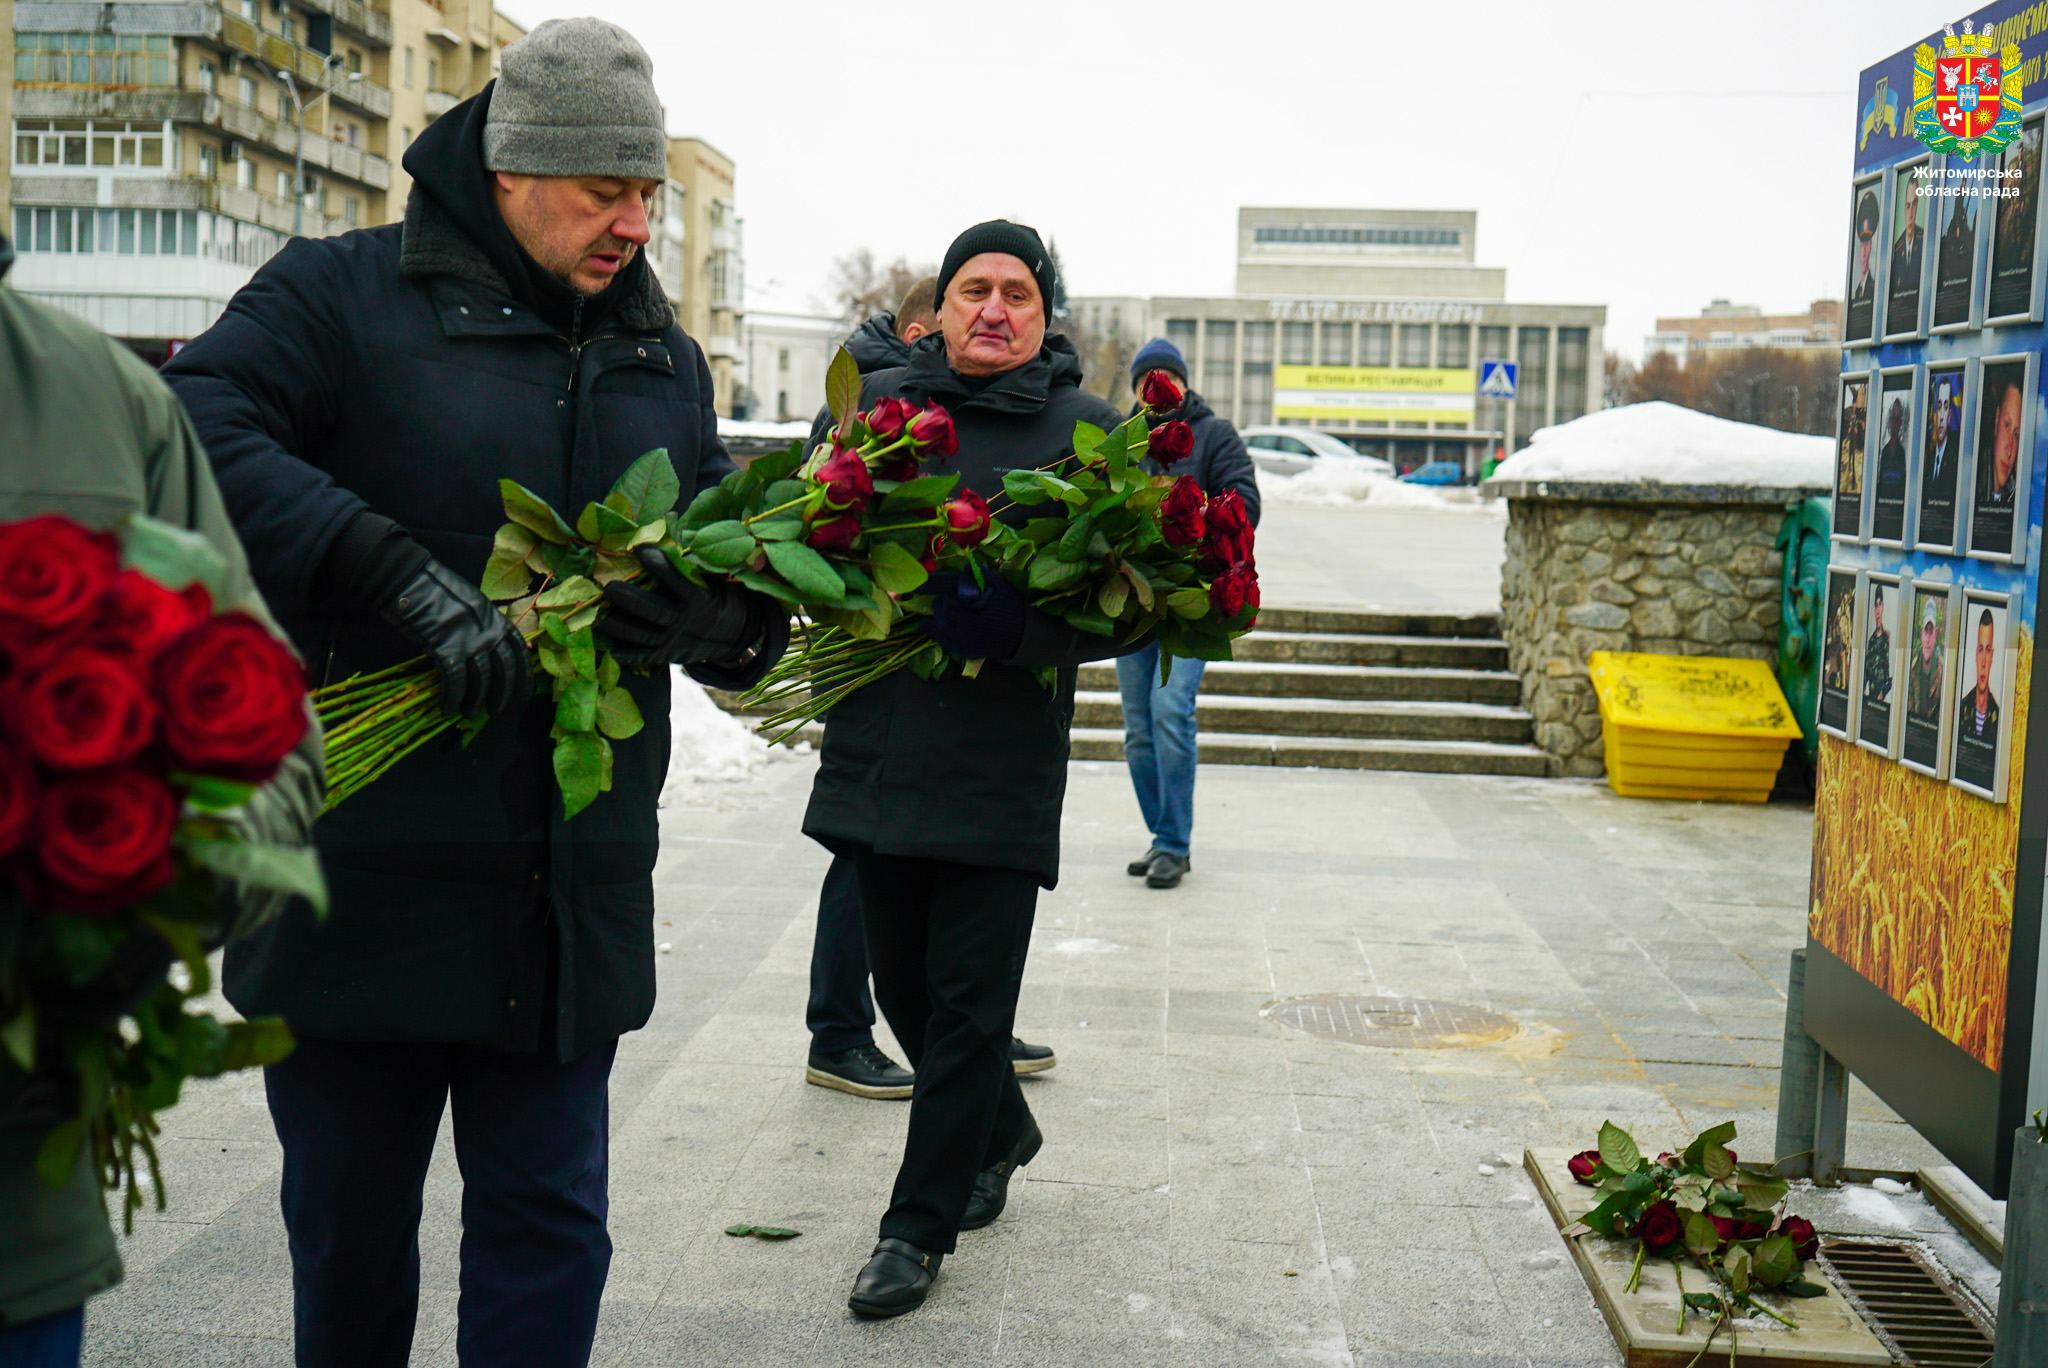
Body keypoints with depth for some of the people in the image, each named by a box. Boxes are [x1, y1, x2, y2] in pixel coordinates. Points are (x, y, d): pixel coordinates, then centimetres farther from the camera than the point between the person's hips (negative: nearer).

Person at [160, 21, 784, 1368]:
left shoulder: (667, 362, 14)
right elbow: (191, 435, -19)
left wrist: (731, 621, -11)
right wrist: (397, 573, -29)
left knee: (548, 1227, 10)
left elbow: (740, 578, 14)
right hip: (361, 883, -3)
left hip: (571, 893, 4)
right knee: (349, 1221, 14)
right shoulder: (342, 294, -3)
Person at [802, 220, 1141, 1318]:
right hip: (876, 758, 4)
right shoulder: (871, 404, 6)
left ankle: (919, 1225, 19)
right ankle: (1001, 1138, 43)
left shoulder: (1088, 432, -1)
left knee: (968, 1006, 2)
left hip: (1002, 772, -3)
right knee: (905, 990, 16)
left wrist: (1014, 623, -25)